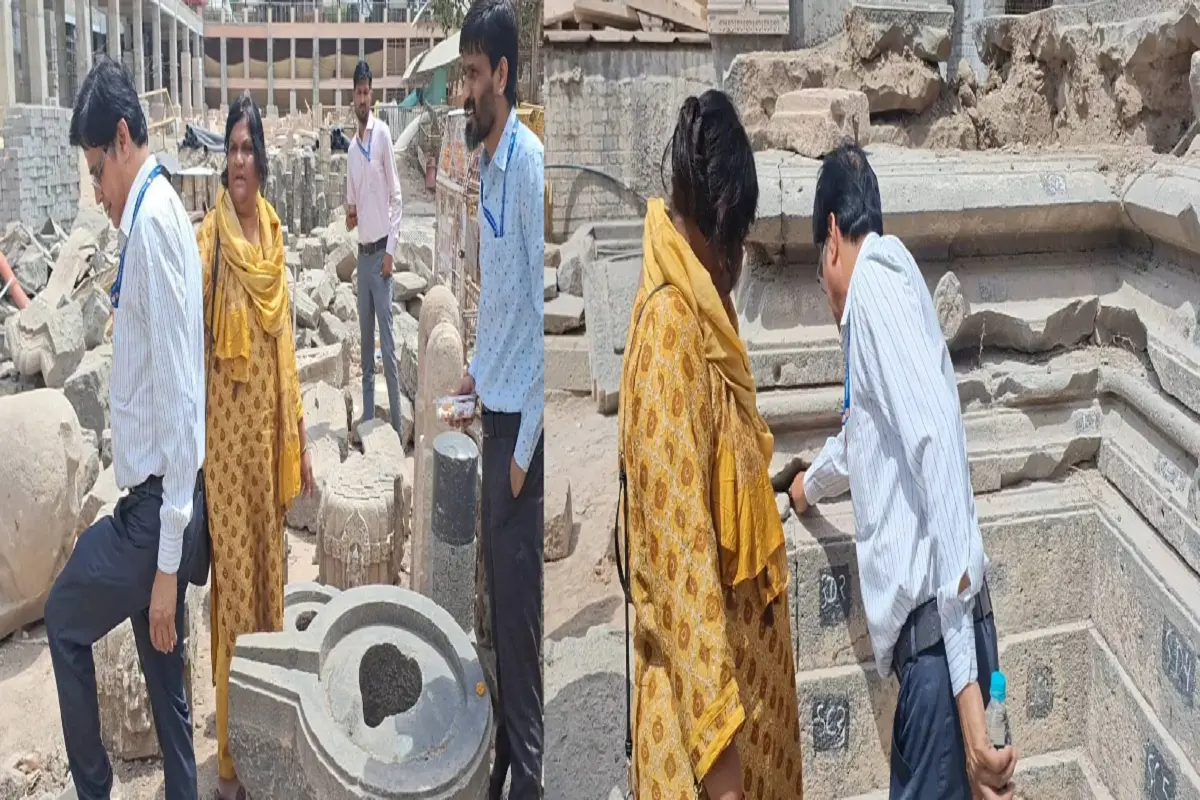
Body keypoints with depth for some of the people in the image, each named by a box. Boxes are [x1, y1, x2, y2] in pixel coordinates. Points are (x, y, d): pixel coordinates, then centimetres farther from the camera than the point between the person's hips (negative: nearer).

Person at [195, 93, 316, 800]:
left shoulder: (274, 233, 9)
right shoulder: (209, 238, -8)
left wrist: (302, 441, 12)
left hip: (271, 426, 6)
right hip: (227, 427, -6)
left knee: (270, 569, 13)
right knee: (232, 577, 0)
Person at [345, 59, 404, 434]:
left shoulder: (383, 134, -7)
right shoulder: (351, 148, 13)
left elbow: (396, 195, -9)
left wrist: (391, 250, -13)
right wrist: (350, 215, -4)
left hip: (381, 250, -7)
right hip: (361, 252, 7)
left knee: (387, 340, -6)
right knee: (365, 338, 11)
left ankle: (397, 421, 0)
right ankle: (368, 416, 19)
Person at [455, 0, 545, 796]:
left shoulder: (531, 165, -18)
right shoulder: (488, 164, 10)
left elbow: (543, 307, -20)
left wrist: (525, 445, -19)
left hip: (524, 419, -9)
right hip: (497, 407, 9)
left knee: (519, 598, -1)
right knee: (498, 588, 16)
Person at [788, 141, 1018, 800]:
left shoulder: (873, 283, -7)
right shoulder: (876, 295, 23)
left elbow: (937, 447, -22)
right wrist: (809, 484, 67)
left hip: (938, 635, -9)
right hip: (927, 641, 9)